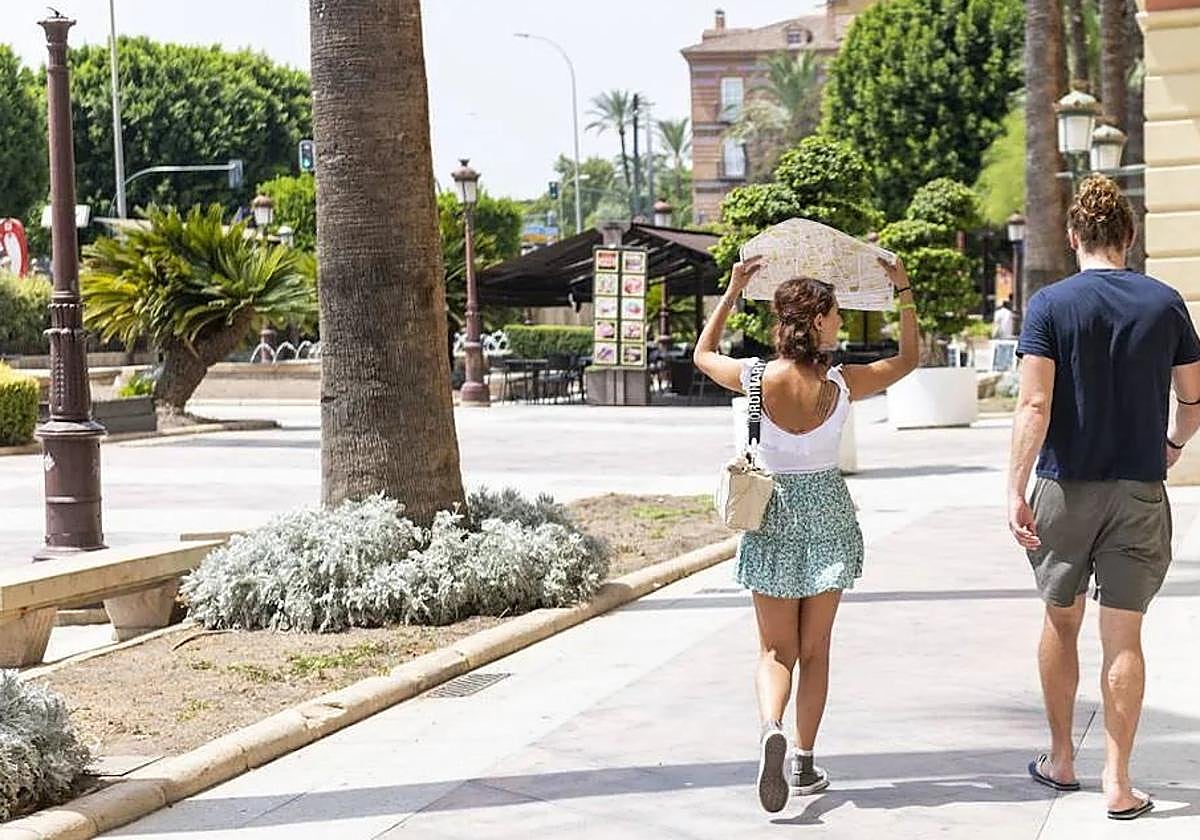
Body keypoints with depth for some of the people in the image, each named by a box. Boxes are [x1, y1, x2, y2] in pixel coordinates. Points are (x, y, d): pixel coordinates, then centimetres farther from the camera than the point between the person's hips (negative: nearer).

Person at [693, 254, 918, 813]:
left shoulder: (758, 379, -11)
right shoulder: (842, 384, -11)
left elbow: (703, 354, 11)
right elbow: (908, 360, 7)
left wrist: (732, 290, 12)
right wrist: (904, 292, 10)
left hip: (773, 514, 0)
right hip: (827, 512, 0)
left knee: (776, 650, 5)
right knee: (815, 651, 12)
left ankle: (771, 730, -24)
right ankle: (804, 764, 16)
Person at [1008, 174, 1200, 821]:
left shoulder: (1050, 305, -6)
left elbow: (1035, 406, -14)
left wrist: (1015, 489, -13)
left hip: (1066, 489, -1)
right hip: (1139, 492, 1)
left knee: (1061, 622, 16)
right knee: (1123, 636, 2)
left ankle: (1060, 759, 27)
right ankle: (1118, 783, 0)